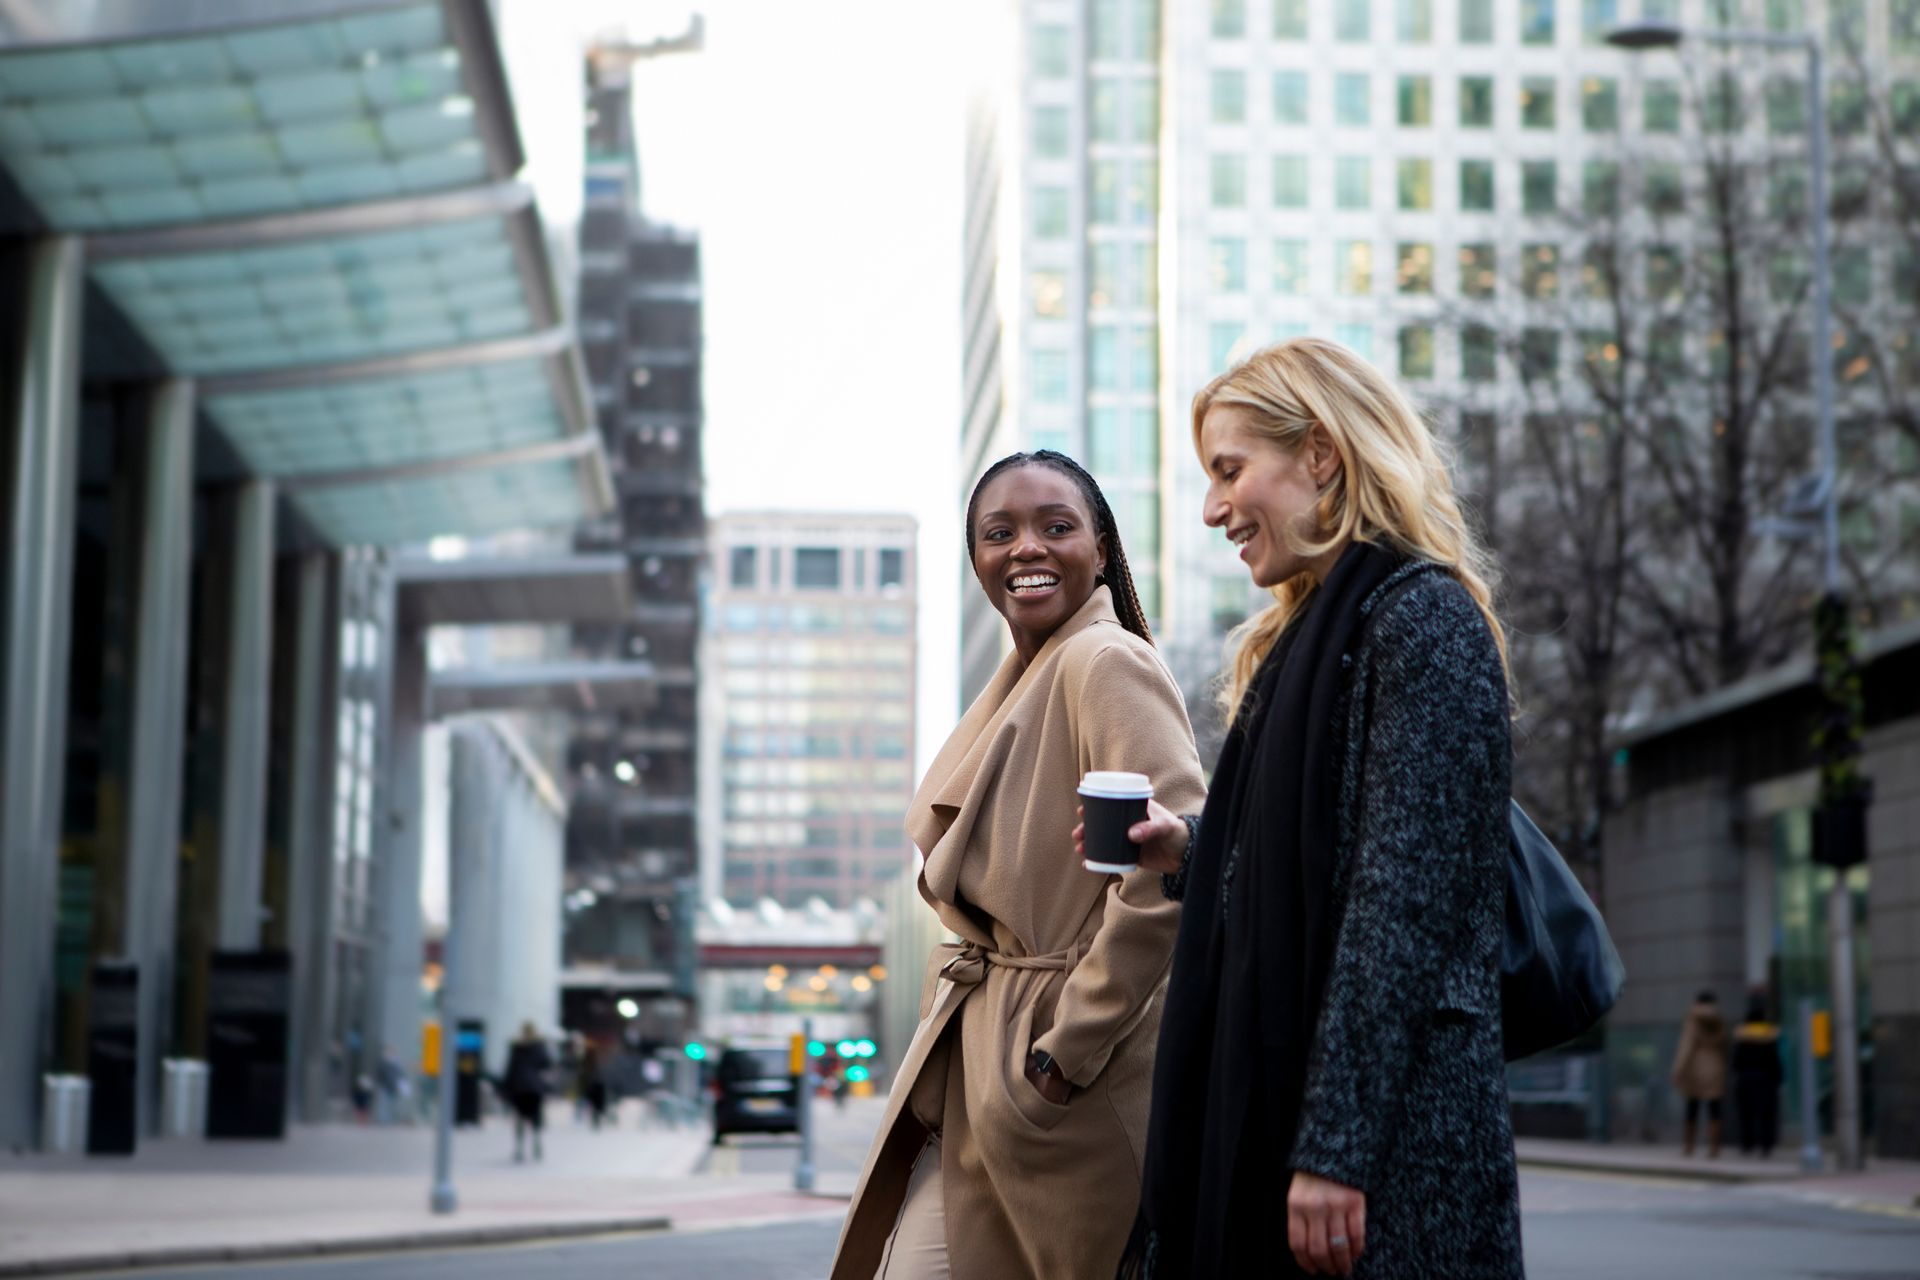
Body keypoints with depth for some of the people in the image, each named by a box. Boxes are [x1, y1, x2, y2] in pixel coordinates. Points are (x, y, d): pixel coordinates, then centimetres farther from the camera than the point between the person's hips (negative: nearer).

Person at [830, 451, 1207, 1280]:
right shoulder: (1017, 683, 14)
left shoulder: (1107, 665, -14)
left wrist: (1067, 1048, -20)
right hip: (972, 1074, 9)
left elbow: (1171, 874, -25)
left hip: (1063, 1085, -9)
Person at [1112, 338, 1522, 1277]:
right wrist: (1188, 856, 5)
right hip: (1260, 1111, 9)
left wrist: (1336, 1147, -22)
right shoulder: (1306, 637, 18)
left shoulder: (1421, 618, -11)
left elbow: (1409, 894, -18)